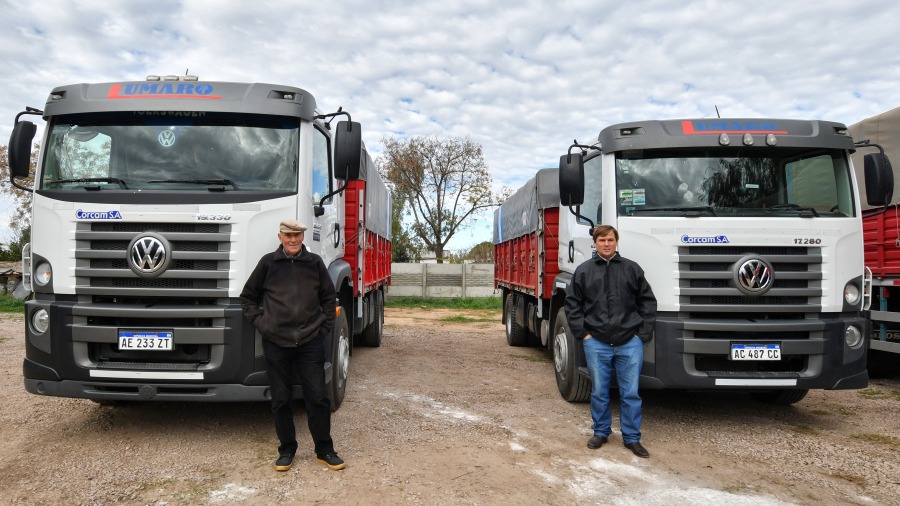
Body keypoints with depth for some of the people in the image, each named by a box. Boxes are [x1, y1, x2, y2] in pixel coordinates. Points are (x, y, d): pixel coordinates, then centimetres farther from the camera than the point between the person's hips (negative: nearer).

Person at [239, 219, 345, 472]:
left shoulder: (315, 262, 3)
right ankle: (286, 449, 23)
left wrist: (325, 326, 4)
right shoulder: (268, 263, 2)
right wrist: (260, 322, 1)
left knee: (317, 397, 3)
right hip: (276, 342, 0)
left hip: (310, 342, 0)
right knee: (281, 399, 8)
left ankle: (324, 450, 17)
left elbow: (329, 297, 12)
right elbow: (248, 296, 11)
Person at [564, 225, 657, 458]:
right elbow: (573, 305, 7)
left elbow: (647, 302, 8)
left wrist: (643, 333, 1)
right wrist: (582, 333, -1)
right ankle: (600, 432, 26)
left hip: (629, 343, 0)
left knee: (631, 393, 5)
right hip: (596, 343, 0)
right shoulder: (583, 271, 5)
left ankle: (632, 438, 17)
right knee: (599, 392, 10)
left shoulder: (632, 269, 6)